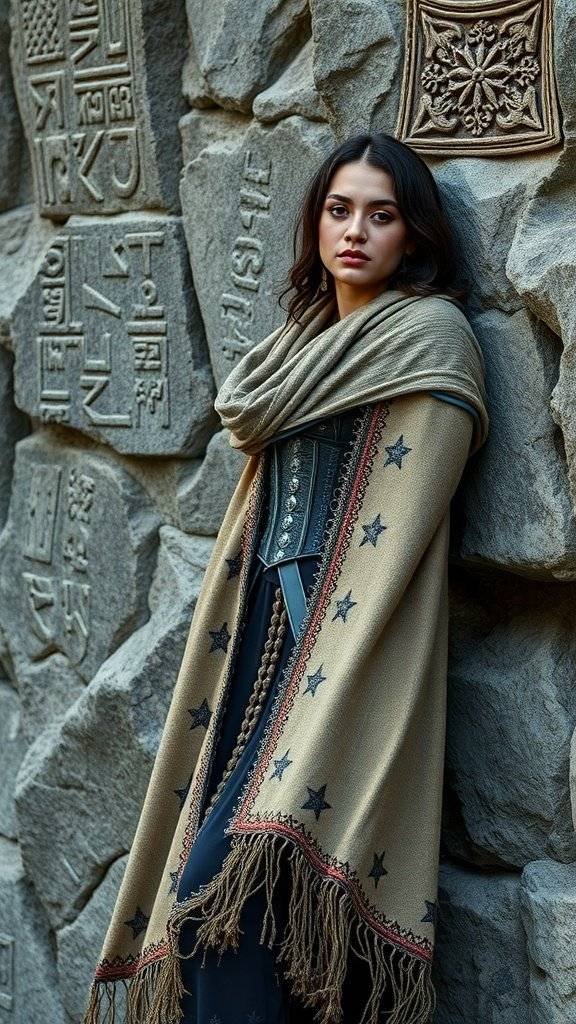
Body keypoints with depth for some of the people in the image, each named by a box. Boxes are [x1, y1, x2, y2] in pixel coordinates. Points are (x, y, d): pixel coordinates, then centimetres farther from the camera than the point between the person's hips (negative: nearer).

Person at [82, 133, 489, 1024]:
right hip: (272, 625, 7)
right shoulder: (312, 336, 20)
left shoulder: (430, 335, -4)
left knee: (226, 880, -16)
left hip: (352, 643, -7)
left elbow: (398, 530, -13)